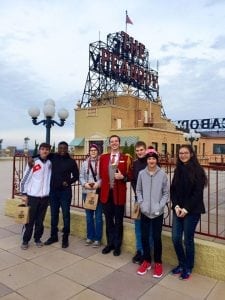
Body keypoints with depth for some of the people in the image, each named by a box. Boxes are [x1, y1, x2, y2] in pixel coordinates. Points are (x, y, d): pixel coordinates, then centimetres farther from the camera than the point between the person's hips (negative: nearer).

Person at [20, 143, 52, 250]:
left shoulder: (50, 163, 3)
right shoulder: (33, 162, -6)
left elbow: (51, 178, 9)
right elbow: (25, 178, -4)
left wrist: (50, 194, 5)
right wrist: (24, 193, -5)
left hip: (45, 196, 3)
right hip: (32, 196, -2)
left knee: (40, 220, 11)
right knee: (30, 220, 5)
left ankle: (37, 238, 26)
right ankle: (25, 240, 19)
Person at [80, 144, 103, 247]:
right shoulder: (85, 163, 8)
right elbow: (81, 176, 5)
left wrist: (98, 184, -20)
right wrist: (85, 184, -11)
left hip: (98, 192, -4)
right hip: (87, 192, 4)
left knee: (98, 216, 4)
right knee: (89, 216, 14)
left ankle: (97, 238, 17)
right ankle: (90, 237, 29)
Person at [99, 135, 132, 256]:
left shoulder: (126, 158, -1)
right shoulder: (103, 157, 8)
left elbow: (130, 176, 0)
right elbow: (101, 175, 10)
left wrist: (123, 177, -18)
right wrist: (101, 186, 0)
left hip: (119, 193, -2)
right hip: (106, 193, 3)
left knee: (118, 221, 10)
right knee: (109, 220, 14)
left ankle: (117, 245, 25)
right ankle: (110, 243, 30)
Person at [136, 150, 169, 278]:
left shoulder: (163, 174, -8)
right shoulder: (141, 174, -4)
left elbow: (166, 193, -2)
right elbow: (138, 190, 5)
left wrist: (160, 206, -11)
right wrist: (141, 203, -6)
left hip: (158, 212, -2)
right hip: (145, 212, 2)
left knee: (157, 238, 7)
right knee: (144, 237, 11)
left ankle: (158, 263, 26)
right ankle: (147, 261, 30)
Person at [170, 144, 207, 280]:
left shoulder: (197, 170, -9)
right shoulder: (178, 170, 8)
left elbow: (198, 193, -13)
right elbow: (173, 190, 6)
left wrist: (186, 209, -15)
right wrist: (176, 206, -7)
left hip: (192, 211, -5)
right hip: (178, 209, 5)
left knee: (188, 240, 5)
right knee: (176, 238, 6)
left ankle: (188, 268, 26)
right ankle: (182, 264, 28)